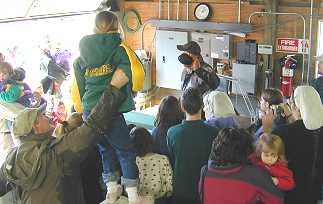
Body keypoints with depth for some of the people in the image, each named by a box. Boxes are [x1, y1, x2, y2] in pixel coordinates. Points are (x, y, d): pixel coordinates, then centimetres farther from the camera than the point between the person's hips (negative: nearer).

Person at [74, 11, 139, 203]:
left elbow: (79, 86, 15)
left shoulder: (82, 54, 10)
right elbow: (126, 79, -6)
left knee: (106, 150, 18)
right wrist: (128, 100, 12)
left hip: (89, 111, 5)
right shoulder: (118, 50, -5)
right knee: (126, 151, 5)